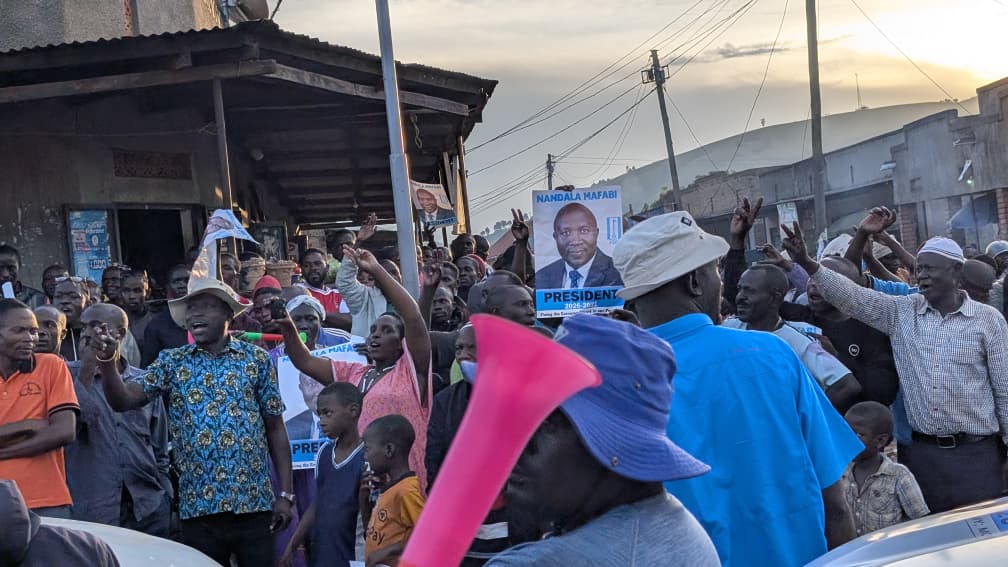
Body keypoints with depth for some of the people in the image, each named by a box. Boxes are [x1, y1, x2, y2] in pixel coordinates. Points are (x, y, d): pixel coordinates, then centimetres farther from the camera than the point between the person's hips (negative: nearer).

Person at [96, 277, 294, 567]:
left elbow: (275, 428, 5)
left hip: (254, 503, -1)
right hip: (198, 506, 1)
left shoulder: (256, 358, 4)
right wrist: (107, 362, -23)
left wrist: (286, 493, 0)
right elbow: (123, 401, -4)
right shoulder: (173, 362, 7)